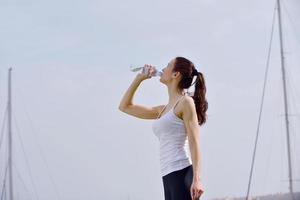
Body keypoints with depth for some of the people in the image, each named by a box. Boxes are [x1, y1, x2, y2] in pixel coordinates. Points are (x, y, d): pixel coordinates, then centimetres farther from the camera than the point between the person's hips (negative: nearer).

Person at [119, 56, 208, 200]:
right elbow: (125, 106, 32)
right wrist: (139, 78, 25)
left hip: (182, 174, -8)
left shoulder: (185, 102, 0)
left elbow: (194, 144, -8)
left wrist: (196, 179, -19)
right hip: (168, 177, 8)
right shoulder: (162, 110, 22)